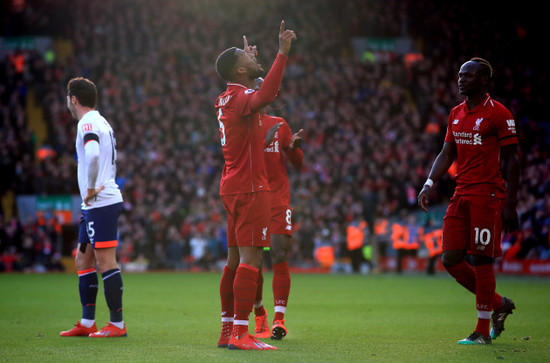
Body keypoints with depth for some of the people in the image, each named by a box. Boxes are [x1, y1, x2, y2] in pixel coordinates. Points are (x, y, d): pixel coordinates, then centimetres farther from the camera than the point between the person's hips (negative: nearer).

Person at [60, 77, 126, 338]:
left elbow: (93, 154, -32)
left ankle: (117, 324, -6)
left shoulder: (87, 123, -13)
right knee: (83, 261, 13)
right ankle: (87, 323, 16)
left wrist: (91, 188, -21)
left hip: (100, 202, -10)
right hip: (93, 205, 10)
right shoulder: (101, 122, 18)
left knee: (105, 262, -8)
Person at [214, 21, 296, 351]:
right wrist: (283, 53, -39)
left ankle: (228, 331, 16)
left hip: (234, 188, 10)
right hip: (250, 188, -10)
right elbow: (265, 96, -40)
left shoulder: (229, 99, 14)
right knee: (251, 259, -12)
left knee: (236, 259, 12)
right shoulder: (240, 99, -16)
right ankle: (240, 333, -15)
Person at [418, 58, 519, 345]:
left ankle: (483, 331, 3)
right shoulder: (456, 114, 14)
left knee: (481, 260, -6)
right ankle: (498, 305, 21)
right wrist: (428, 185, 3)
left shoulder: (498, 114, -8)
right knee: (450, 259, 3)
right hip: (462, 194, 7)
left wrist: (510, 205, -13)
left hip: (487, 195, -7)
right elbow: (447, 154, 17)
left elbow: (511, 161, -8)